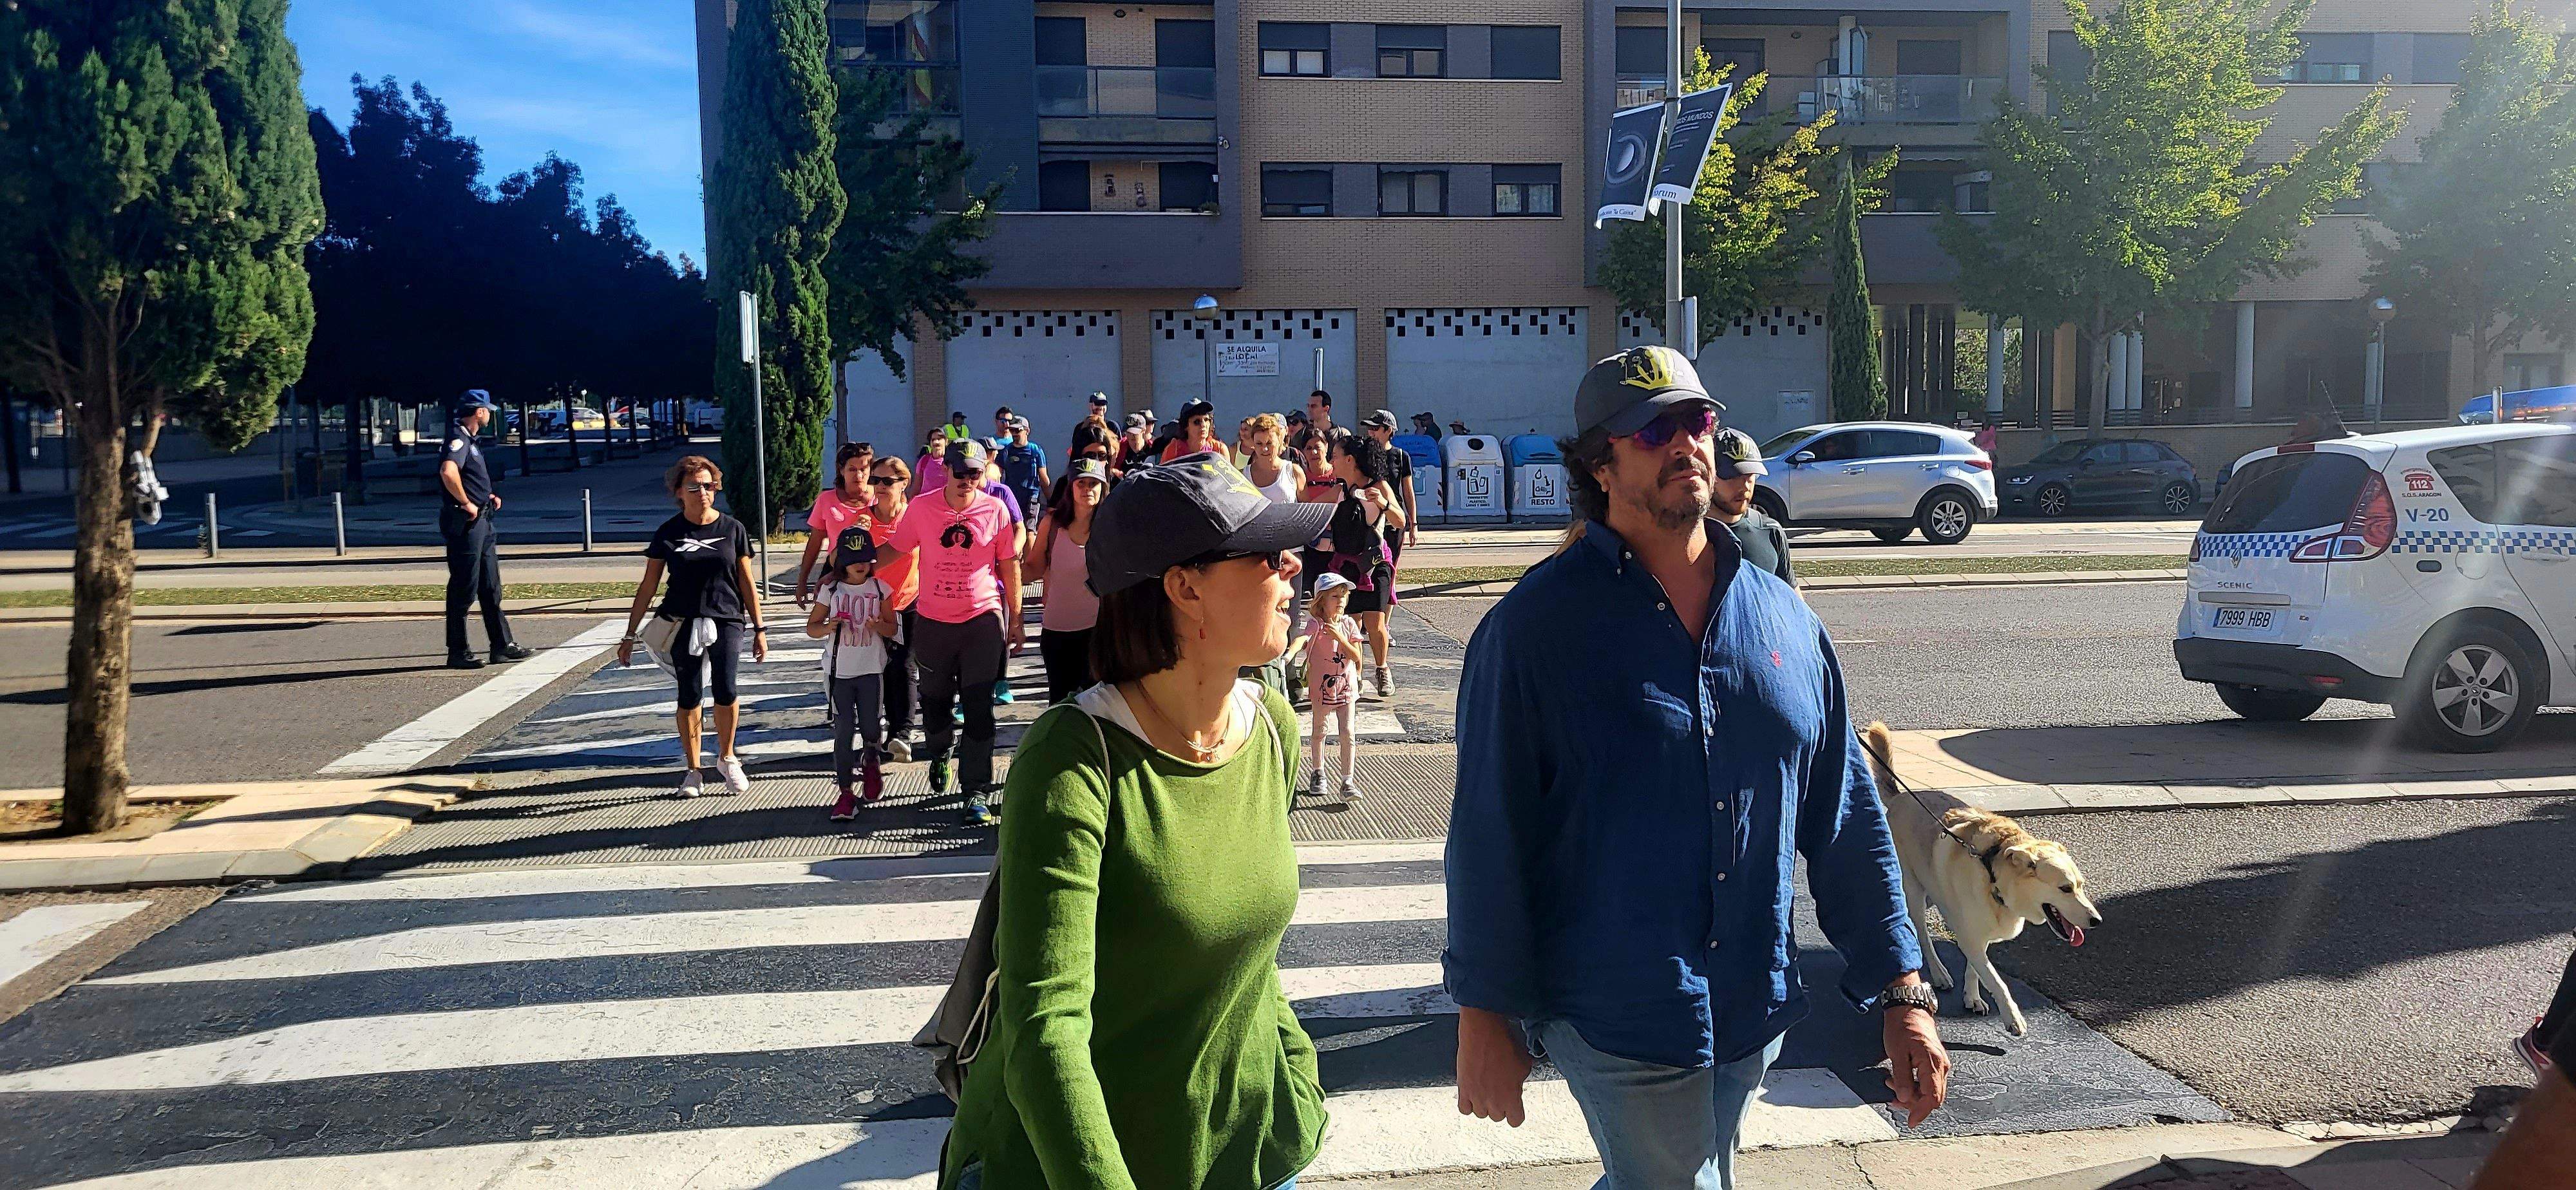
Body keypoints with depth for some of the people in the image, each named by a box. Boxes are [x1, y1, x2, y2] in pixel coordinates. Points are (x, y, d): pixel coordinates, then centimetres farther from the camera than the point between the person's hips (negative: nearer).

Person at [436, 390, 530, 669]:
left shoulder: (468, 440, 18)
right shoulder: (458, 439, -14)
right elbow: (448, 472, -32)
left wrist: (488, 497, 15)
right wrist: (466, 503, -23)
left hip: (481, 523, 11)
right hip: (465, 523, -11)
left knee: (490, 588, 14)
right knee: (464, 590, -4)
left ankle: (502, 645, 20)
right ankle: (458, 653, 2)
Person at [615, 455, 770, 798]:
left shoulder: (732, 529, 4)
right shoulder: (668, 534, 3)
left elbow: (746, 582, 9)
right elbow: (648, 586, 7)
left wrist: (759, 629, 9)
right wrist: (630, 634, 6)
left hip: (726, 620, 0)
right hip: (684, 624, 1)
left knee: (725, 690, -14)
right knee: (690, 696, 2)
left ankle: (726, 758, 10)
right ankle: (692, 769, 16)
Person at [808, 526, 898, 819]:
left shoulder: (879, 588, 2)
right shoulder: (831, 589, 1)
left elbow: (892, 628, 6)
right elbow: (811, 627, 5)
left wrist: (878, 625, -16)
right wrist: (828, 628, -16)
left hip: (871, 669, 0)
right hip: (839, 670, 0)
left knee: (869, 726, 4)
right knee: (843, 731, -3)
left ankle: (871, 762, 39)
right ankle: (845, 791, 1)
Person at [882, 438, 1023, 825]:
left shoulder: (995, 510, -3)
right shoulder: (922, 508, -2)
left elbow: (1010, 567, 3)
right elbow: (893, 548, 8)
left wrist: (1015, 620, 4)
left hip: (983, 619, -2)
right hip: (933, 620, 2)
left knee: (979, 708, -4)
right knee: (935, 701, 16)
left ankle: (978, 792, 1)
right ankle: (939, 755, 46)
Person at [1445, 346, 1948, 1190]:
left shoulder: (1783, 617, 5)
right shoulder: (1538, 624, -10)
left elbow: (1849, 821, 7)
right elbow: (1489, 835, -9)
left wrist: (1901, 995, 5)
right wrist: (1483, 1014, -7)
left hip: (1754, 1010, 5)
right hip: (1613, 1017, -5)